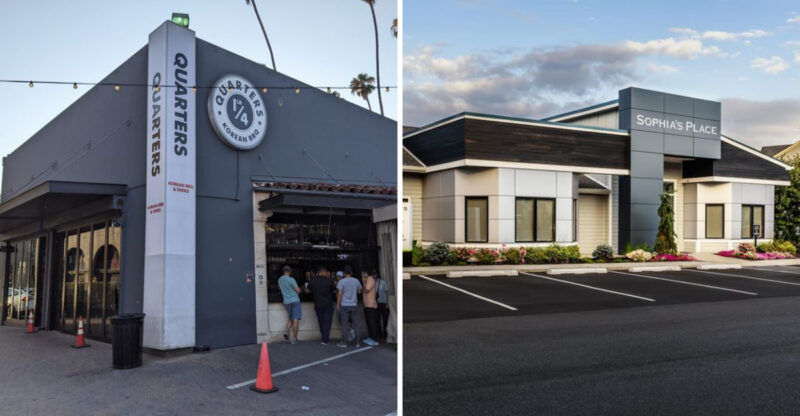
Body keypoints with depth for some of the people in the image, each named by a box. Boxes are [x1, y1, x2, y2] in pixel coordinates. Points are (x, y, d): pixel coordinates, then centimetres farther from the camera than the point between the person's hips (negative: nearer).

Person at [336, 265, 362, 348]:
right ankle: (357, 342, 9)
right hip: (354, 305, 3)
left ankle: (344, 342, 5)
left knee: (344, 324, 2)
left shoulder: (342, 281, -7)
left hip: (344, 305, -3)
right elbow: (359, 291, 16)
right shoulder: (356, 281, 3)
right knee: (355, 324, 7)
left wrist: (337, 304, -3)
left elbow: (339, 294, -10)